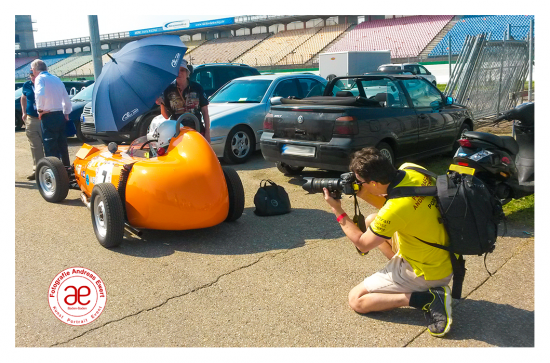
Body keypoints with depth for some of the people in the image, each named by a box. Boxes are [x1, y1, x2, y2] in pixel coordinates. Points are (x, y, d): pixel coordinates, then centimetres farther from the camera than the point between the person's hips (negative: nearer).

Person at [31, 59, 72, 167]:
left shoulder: (40, 78, -7)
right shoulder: (56, 79, 15)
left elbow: (39, 94, -26)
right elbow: (66, 98, 18)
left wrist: (40, 109, -13)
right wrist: (66, 112, 25)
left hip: (48, 117, -7)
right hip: (60, 115, 7)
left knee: (50, 147, -4)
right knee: (62, 145, 17)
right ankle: (66, 167, 25)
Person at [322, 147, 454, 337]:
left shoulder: (395, 209, -32)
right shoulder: (411, 170, -10)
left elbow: (362, 245, -14)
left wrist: (338, 211, -7)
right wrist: (362, 193, -5)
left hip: (430, 272, -8)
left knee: (356, 299, 2)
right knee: (371, 221, 17)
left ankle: (426, 298, -8)